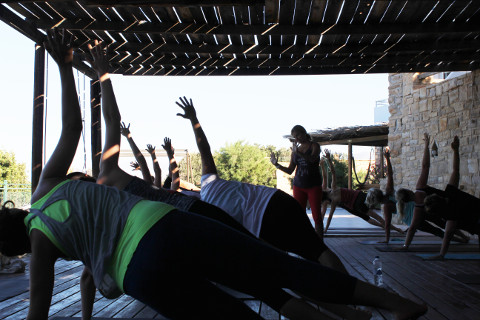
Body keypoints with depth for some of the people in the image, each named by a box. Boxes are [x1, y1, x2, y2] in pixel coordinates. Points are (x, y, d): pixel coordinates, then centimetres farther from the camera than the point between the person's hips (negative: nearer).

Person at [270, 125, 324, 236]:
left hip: (313, 186, -4)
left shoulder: (314, 146, -1)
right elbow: (290, 170, 9)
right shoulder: (295, 149, 10)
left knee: (317, 216, -5)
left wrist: (298, 152, -39)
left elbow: (312, 159, -24)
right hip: (298, 185, 4)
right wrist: (276, 164, -6)